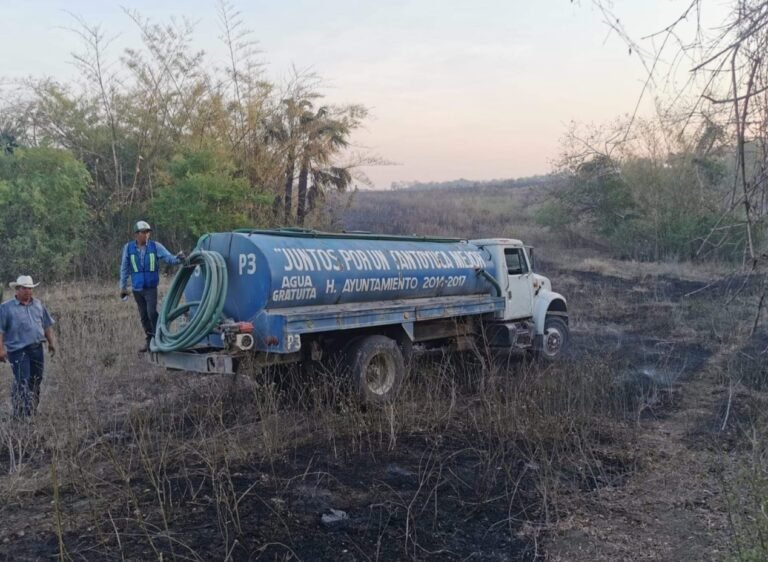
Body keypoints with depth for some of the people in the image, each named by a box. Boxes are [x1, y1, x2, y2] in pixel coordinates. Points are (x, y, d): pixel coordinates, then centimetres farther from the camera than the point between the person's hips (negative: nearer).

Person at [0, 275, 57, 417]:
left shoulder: (38, 305, 12)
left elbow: (46, 325, 18)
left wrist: (51, 342, 14)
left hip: (37, 348, 5)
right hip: (18, 350, -5)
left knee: (36, 380, 11)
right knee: (22, 382, -7)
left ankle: (33, 409, 25)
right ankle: (22, 413, 1)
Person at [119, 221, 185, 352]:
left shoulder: (155, 246, -5)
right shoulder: (128, 248, -2)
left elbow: (168, 258, -9)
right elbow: (124, 268, 5)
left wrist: (178, 258, -32)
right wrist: (123, 286, 6)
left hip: (151, 287, -3)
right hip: (137, 288, 3)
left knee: (152, 313, -15)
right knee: (143, 315, 10)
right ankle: (150, 341, 21)